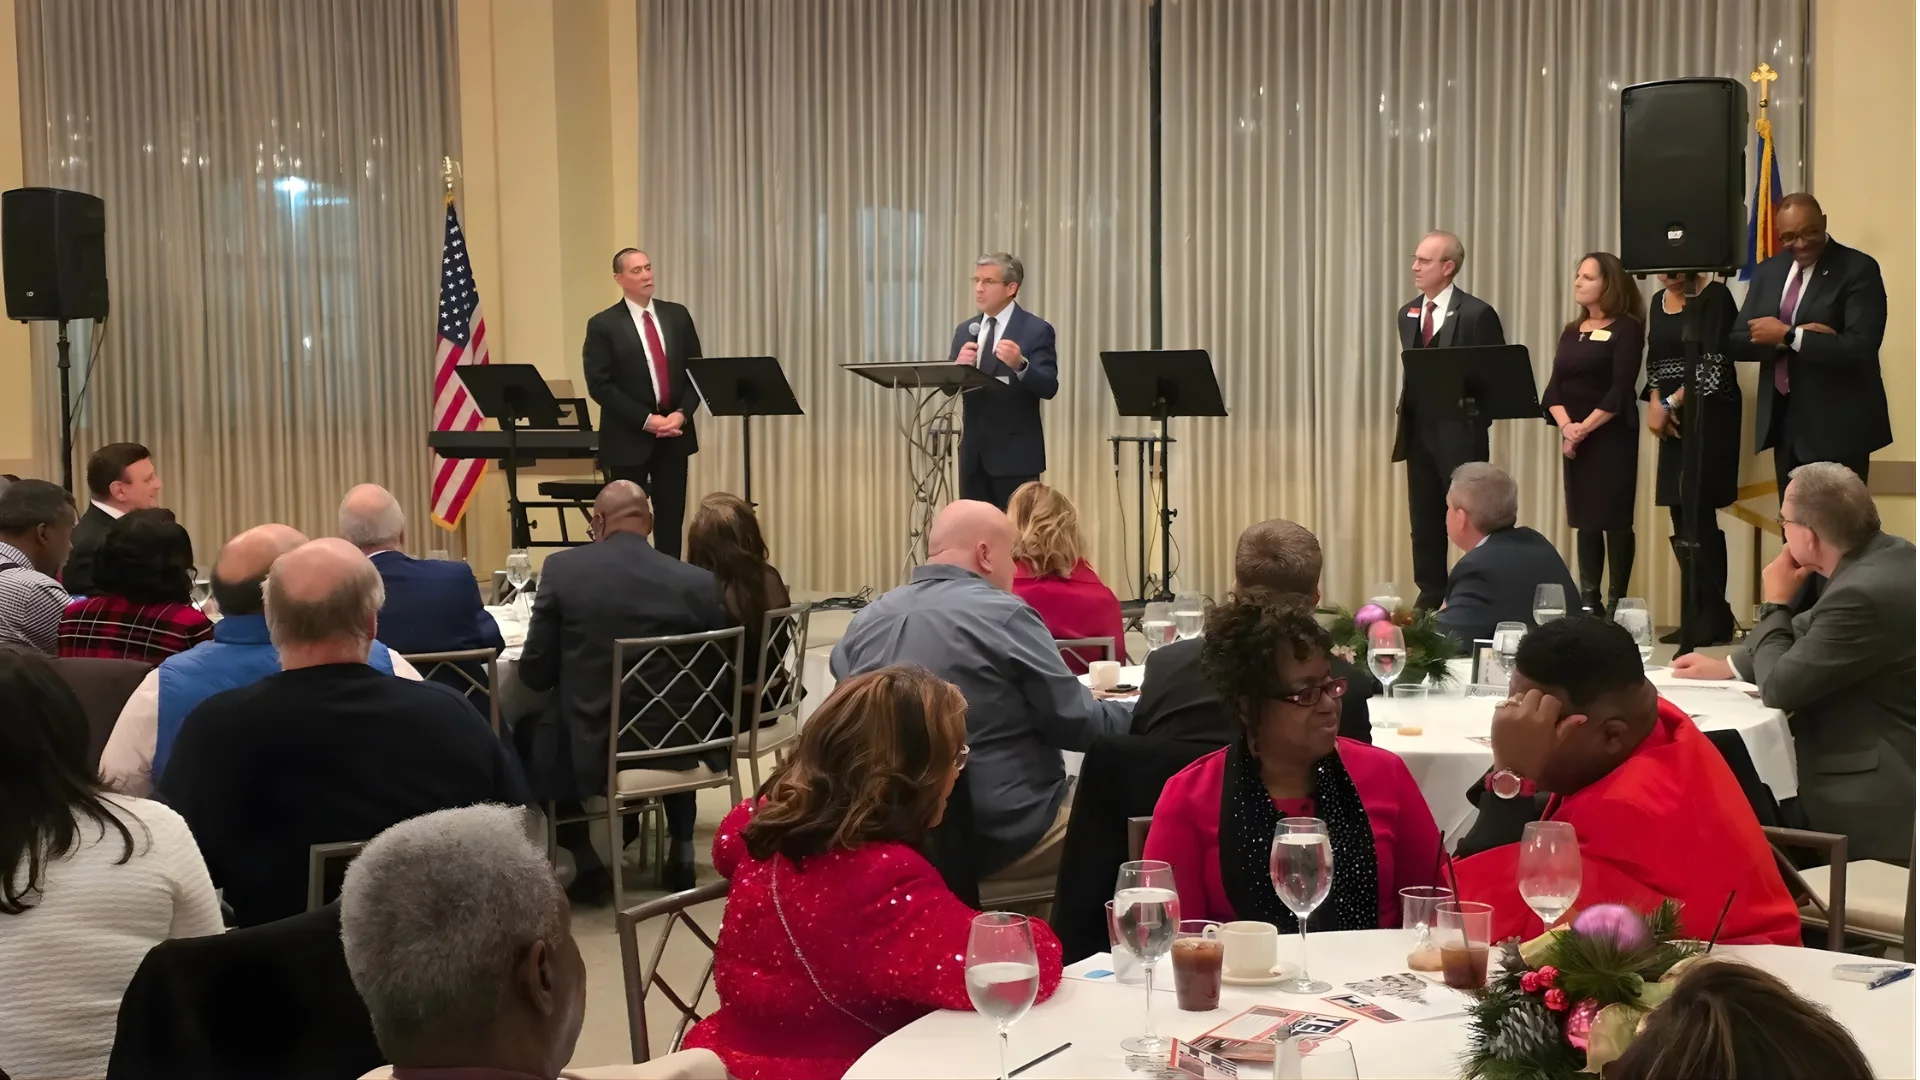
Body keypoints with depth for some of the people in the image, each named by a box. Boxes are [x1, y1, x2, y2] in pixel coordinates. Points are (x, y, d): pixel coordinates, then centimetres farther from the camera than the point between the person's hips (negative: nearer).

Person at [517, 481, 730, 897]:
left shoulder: (562, 568, -9)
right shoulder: (699, 582, -7)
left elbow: (534, 673, -3)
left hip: (591, 751, -2)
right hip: (674, 750, 2)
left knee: (527, 735, 28)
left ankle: (586, 862, 22)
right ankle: (681, 851, 33)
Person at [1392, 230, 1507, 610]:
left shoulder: (1477, 313, -9)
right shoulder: (1407, 313, 12)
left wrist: (1476, 417, -13)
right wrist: (1406, 411, 7)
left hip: (1459, 429, -6)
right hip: (1419, 428, 7)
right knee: (1424, 518, 11)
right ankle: (1430, 595, 19)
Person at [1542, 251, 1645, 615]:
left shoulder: (1625, 329, -5)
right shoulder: (1571, 332, 14)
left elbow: (1621, 390, -13)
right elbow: (1555, 386, 6)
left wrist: (1585, 428, -16)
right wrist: (1565, 426, -11)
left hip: (1612, 437, -6)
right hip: (1573, 439, 6)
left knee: (1614, 520, -3)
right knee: (1584, 520, 7)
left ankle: (1616, 602, 2)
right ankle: (1588, 601, 11)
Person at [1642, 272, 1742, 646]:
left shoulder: (1715, 297, -8)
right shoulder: (1658, 301, 14)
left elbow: (1714, 365, -15)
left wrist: (1670, 403, -10)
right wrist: (1655, 405, -1)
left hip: (1709, 415, -7)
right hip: (1674, 420, 7)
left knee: (1698, 516, -10)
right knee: (1681, 517, 6)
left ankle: (1714, 620, -2)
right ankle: (1696, 618, 11)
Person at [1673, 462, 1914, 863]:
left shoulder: (1864, 594, -29)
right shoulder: (1886, 553, 1)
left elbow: (1779, 689, -20)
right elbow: (1810, 632, 15)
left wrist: (1775, 604, -6)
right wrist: (1725, 666, 9)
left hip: (1871, 799, -9)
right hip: (1880, 769, 9)